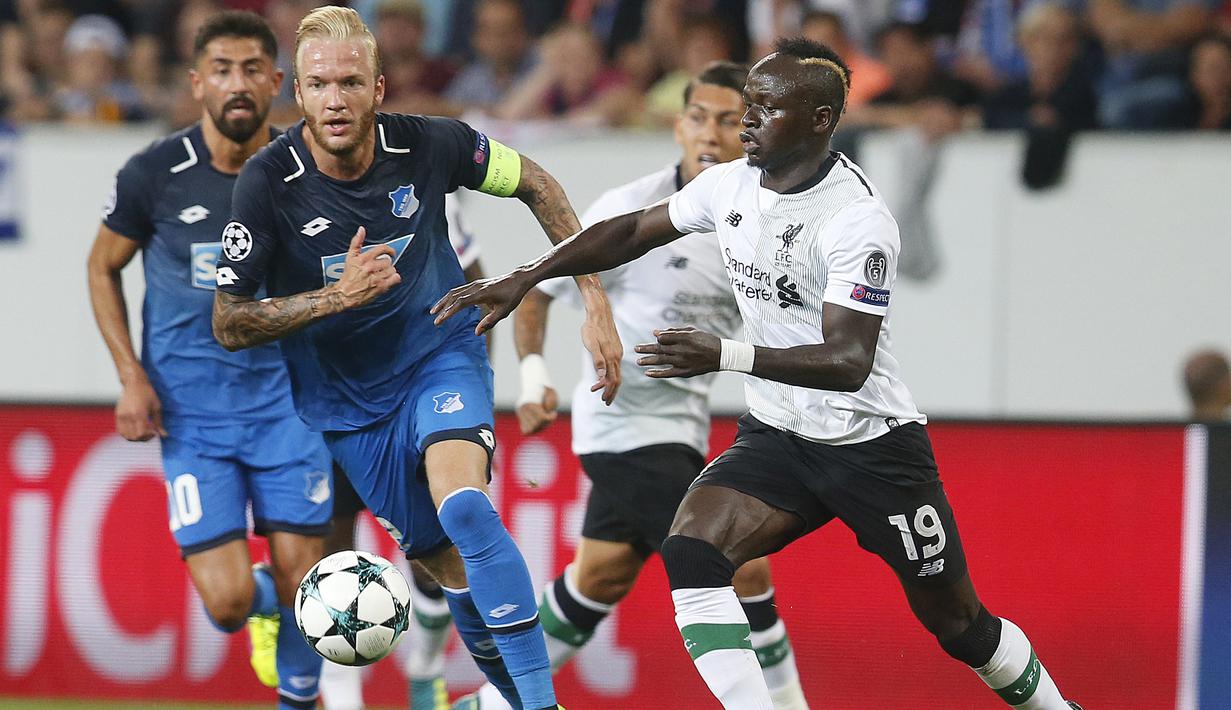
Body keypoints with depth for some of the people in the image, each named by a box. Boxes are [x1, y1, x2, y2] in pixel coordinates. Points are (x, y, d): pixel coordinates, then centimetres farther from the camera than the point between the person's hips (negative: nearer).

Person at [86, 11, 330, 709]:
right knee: (229, 601, -10)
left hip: (286, 400, 1)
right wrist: (132, 378, -3)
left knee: (303, 587, -3)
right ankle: (265, 602, 28)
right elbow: (103, 268, 6)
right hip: (191, 410, -1)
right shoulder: (153, 175, -10)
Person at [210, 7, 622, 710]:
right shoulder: (268, 183, -20)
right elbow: (229, 323, -14)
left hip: (444, 356, -1)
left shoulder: (427, 144, -17)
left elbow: (535, 183, 2)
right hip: (347, 402, 1)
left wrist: (596, 301, -2)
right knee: (454, 569, 4)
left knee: (464, 508, -28)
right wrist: (336, 296, -29)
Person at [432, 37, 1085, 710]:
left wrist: (727, 356, -42)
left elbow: (849, 363, -30)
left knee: (959, 625, 4)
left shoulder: (857, 220, -24)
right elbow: (632, 231, 14)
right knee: (691, 550, -21)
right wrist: (521, 280, 7)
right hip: (774, 436, 6)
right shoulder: (730, 185, -2)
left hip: (872, 445, -6)